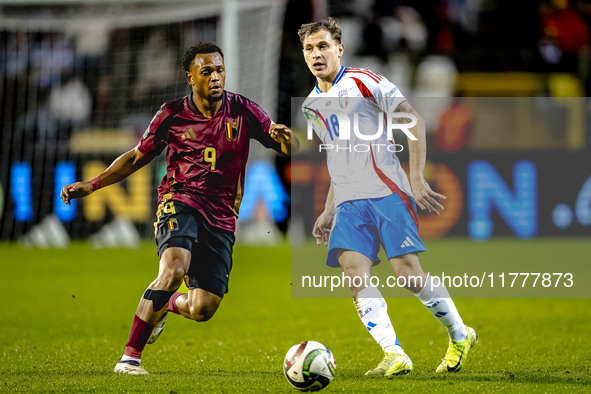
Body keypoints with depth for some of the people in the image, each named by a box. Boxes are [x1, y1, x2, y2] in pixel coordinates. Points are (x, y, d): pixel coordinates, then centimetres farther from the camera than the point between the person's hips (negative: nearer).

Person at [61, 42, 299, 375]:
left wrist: (285, 139, -22)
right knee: (175, 267, -33)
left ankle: (165, 304, 31)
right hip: (180, 202, -2)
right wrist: (91, 186, 9)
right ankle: (131, 355, -25)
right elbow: (138, 157, 15)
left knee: (203, 309, -9)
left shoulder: (243, 110, 3)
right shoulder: (173, 115, 2)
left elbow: (290, 149, 4)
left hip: (221, 217, 2)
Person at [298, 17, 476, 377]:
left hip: (386, 192, -6)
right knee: (354, 273, -15)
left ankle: (460, 335, 11)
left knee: (408, 271, -12)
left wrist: (418, 179, -13)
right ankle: (394, 355, -18)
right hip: (349, 201, 6)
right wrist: (329, 212, 21)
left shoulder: (363, 82, -2)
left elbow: (414, 121, -5)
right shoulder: (312, 105, 18)